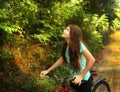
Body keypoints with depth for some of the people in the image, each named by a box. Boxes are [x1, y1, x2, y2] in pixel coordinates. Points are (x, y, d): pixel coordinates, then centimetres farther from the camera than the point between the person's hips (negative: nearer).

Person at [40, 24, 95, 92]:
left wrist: (81, 76, -26)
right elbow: (62, 59, 7)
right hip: (74, 79, 6)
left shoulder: (79, 45, -25)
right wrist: (48, 70, 4)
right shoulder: (66, 46, -4)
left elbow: (92, 60, -27)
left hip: (83, 80, -6)